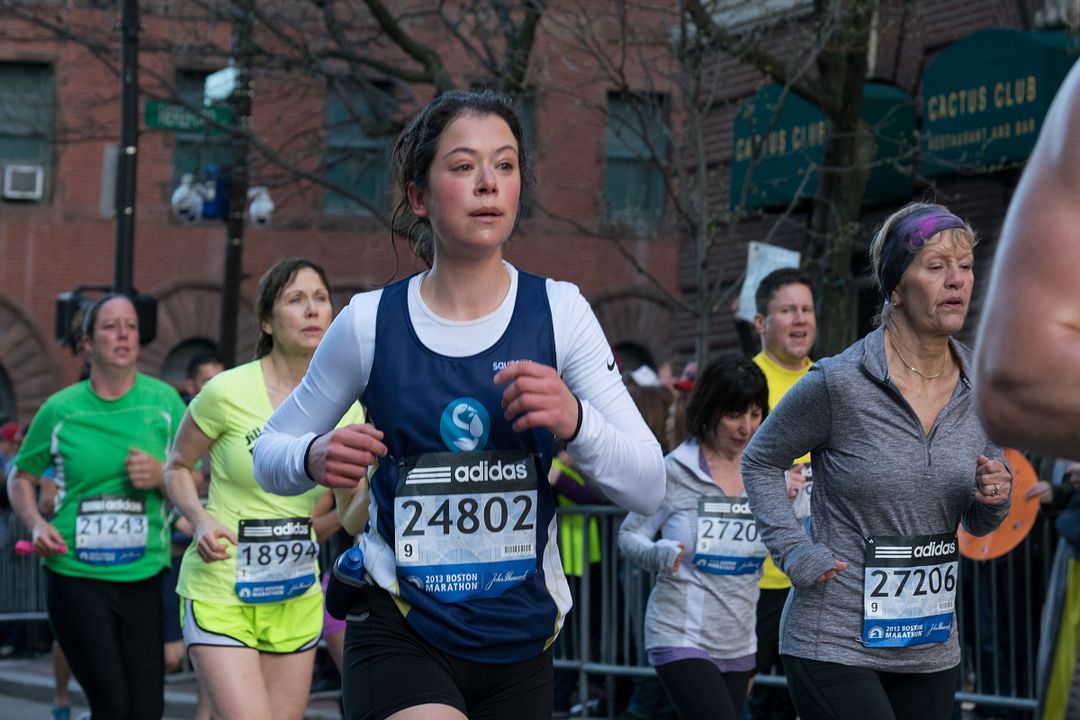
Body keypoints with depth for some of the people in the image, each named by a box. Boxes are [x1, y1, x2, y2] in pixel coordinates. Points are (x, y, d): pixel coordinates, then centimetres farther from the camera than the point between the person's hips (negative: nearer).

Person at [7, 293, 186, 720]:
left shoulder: (164, 401, 4)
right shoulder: (60, 410, 1)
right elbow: (20, 478, 13)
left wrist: (162, 476, -12)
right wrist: (35, 523, -6)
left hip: (145, 577, 2)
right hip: (75, 577, -2)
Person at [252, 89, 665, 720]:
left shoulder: (559, 312, -4)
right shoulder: (370, 323, -5)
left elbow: (648, 488, -7)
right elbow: (268, 453, 8)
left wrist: (574, 421, -27)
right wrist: (313, 459, -16)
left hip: (523, 641, 2)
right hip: (399, 635, -2)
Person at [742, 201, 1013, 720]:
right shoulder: (838, 384, -12)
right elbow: (760, 462, 3)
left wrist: (994, 498, -8)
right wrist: (795, 552, -8)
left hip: (932, 652, 6)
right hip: (836, 644, -6)